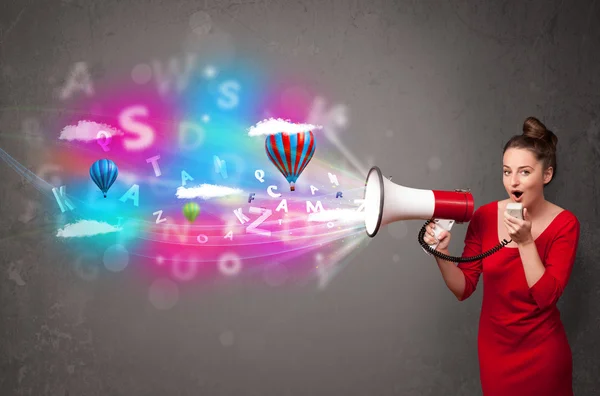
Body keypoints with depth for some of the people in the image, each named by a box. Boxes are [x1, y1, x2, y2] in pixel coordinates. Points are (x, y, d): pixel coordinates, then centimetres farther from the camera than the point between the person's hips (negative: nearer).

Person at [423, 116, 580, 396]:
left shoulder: (564, 224, -13)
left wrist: (525, 242, -27)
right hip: (494, 348, 2)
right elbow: (463, 289, -7)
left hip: (542, 351, -2)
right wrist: (441, 253, -24)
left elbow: (546, 296, -19)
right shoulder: (485, 216, -8)